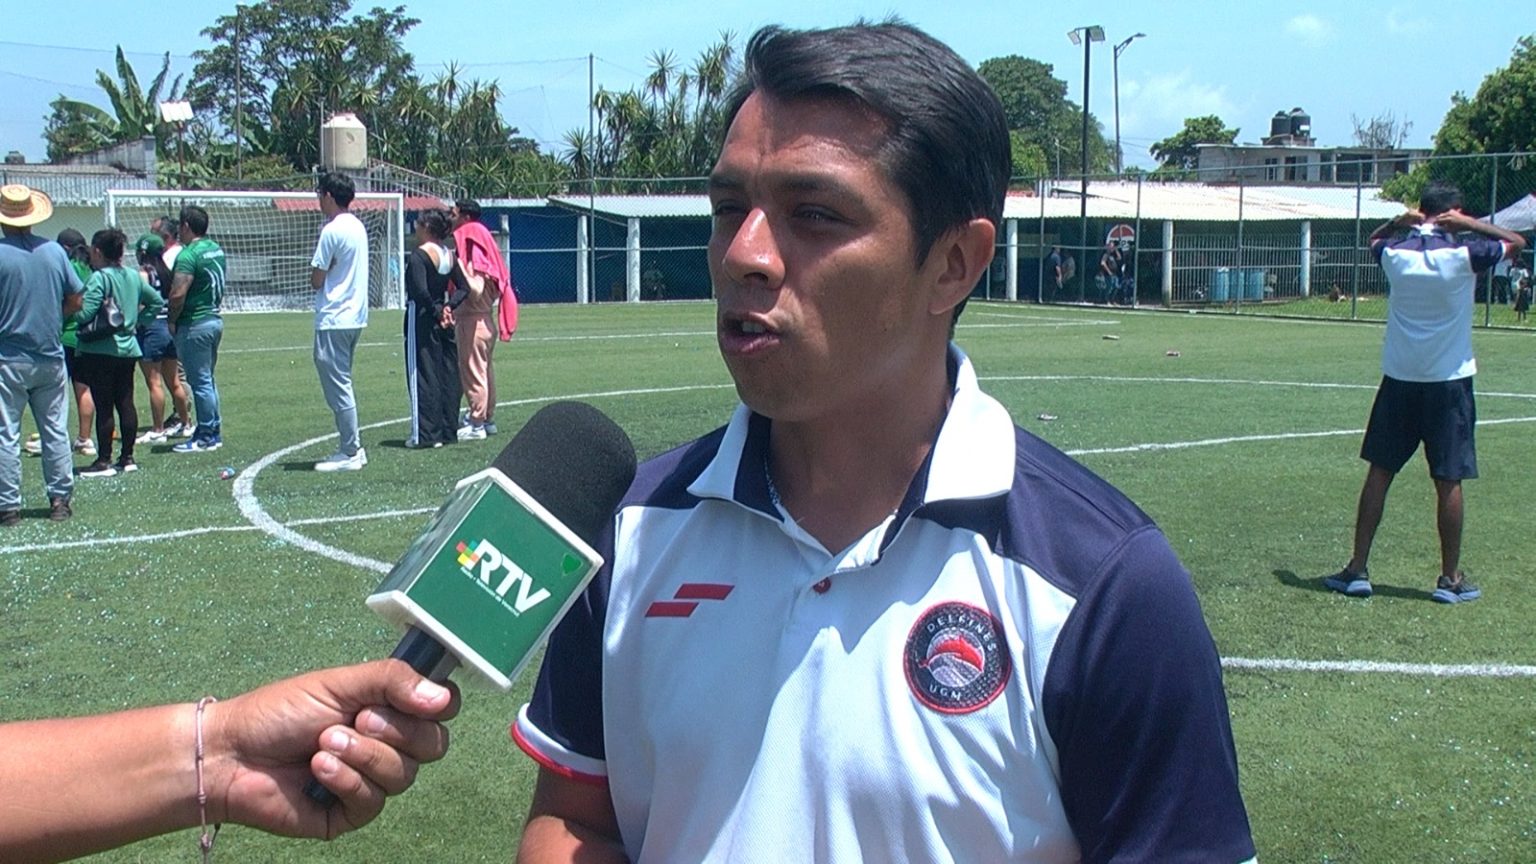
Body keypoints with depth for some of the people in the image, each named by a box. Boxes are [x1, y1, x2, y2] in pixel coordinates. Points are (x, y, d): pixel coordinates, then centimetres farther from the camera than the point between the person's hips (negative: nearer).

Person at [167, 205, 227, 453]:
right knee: (207, 379, 16)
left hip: (194, 324, -9)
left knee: (200, 381, -3)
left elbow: (177, 295, -23)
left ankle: (205, 437, 2)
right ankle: (214, 431, 21)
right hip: (215, 319, 9)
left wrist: (171, 321, -11)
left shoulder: (189, 255, -18)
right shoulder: (216, 249, 11)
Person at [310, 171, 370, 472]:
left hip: (334, 319, -9)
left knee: (337, 385, -3)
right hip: (355, 315, 9)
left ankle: (349, 453, 0)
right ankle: (352, 448, 18)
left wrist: (314, 276, 6)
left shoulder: (332, 231, -15)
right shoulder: (358, 227, 11)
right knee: (341, 384, 16)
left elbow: (317, 280, -12)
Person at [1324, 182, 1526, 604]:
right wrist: (1470, 224, 1)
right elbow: (1517, 242, 6)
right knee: (1449, 482, 4)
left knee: (1379, 473, 7)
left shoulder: (1394, 253, -2)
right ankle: (1450, 578, 10)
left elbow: (1374, 239, 23)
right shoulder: (1463, 255, -11)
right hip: (1449, 380, -3)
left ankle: (1358, 569, 7)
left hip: (1399, 379, 3)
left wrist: (1400, 222, 6)